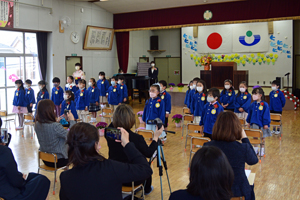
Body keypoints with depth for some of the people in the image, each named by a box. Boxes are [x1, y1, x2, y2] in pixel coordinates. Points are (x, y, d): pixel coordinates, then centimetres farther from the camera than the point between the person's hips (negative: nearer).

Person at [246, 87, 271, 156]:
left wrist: (266, 124, -12)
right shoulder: (252, 105, 1)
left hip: (262, 124, -4)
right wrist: (248, 122, 11)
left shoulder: (265, 105, -13)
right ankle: (255, 148, 27)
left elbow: (266, 115, -11)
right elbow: (249, 114, 10)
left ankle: (262, 149, 26)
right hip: (254, 123, 4)